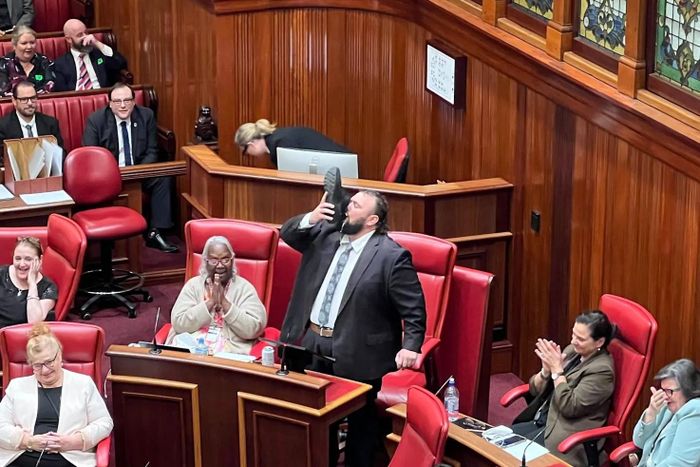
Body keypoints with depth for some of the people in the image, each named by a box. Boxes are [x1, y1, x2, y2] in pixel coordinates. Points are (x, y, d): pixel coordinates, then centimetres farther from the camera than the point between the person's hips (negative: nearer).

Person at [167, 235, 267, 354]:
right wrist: (210, 302, -10)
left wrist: (224, 302, -11)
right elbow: (179, 325, -3)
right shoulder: (193, 285, 9)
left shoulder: (244, 288, 5)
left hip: (230, 352, -2)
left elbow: (252, 330, -7)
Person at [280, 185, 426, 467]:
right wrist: (311, 218, -9)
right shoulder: (326, 234, 3)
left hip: (356, 353, -6)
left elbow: (414, 309, -13)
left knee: (360, 422, 8)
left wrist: (411, 347, -23)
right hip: (312, 341, 6)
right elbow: (288, 234, 10)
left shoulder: (391, 256, -15)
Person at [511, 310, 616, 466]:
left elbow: (570, 407, -22)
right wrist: (546, 370, -11)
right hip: (540, 421, 8)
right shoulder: (572, 351, 7)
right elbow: (535, 390, 10)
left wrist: (557, 370, -16)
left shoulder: (602, 370, -15)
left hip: (566, 433, -8)